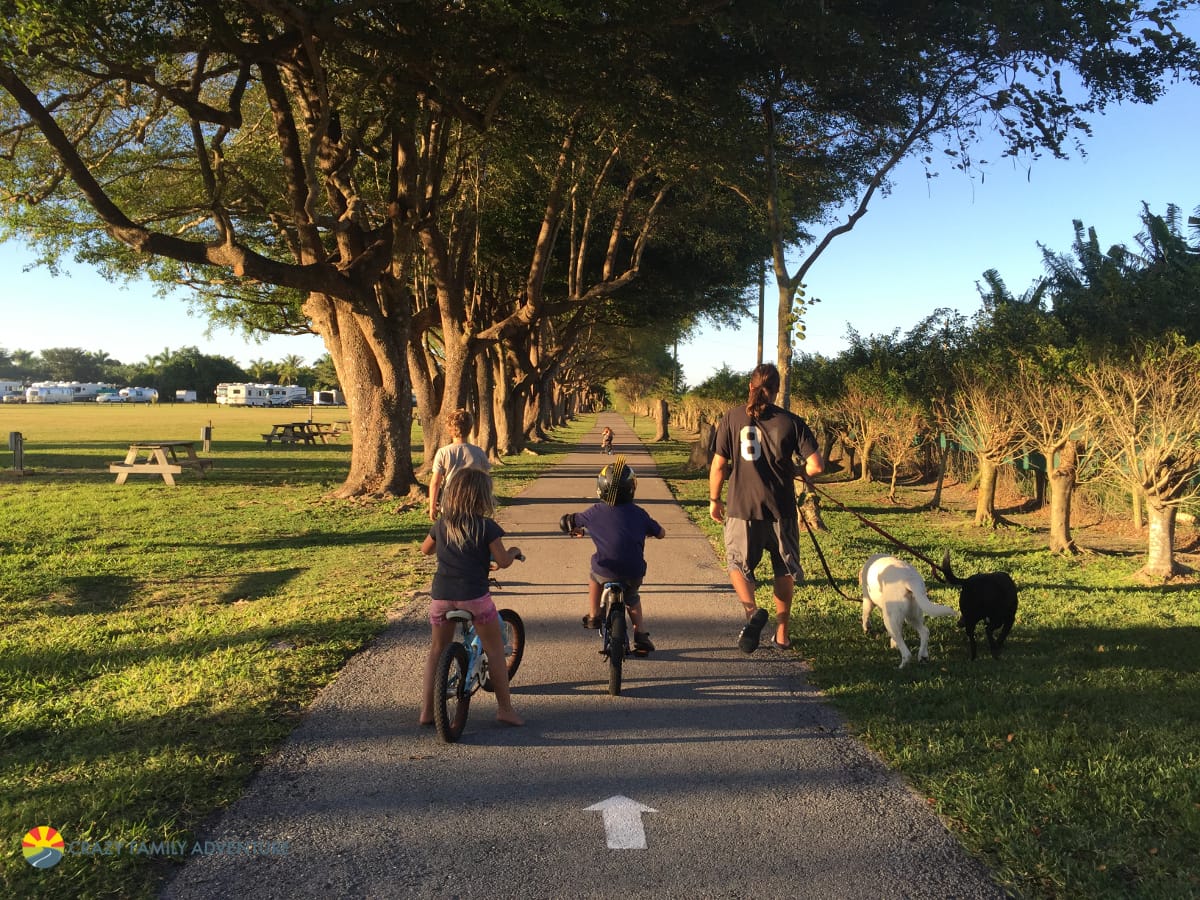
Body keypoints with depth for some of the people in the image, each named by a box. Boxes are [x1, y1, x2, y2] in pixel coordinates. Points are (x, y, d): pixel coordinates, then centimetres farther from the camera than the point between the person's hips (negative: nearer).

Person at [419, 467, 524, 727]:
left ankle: (427, 711, 18)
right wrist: (513, 551, 14)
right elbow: (503, 561, -6)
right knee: (494, 649, 11)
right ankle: (505, 708, 15)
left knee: (437, 649, 17)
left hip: (441, 595, 4)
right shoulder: (486, 526, -6)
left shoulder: (442, 523, 8)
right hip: (474, 596, -4)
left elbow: (425, 549, 24)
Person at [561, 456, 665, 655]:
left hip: (607, 571, -1)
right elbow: (661, 533, 15)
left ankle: (593, 616, 36)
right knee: (631, 598, 32)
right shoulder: (638, 513, 4)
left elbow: (566, 521, 16)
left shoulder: (595, 512, 2)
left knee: (595, 575, 35)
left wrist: (575, 530, 39)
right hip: (634, 573, 1)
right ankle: (641, 637, 27)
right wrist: (646, 531, 37)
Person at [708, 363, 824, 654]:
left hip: (741, 508, -1)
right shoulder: (791, 422, -4)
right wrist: (798, 472, 12)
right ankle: (782, 634, 23)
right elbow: (816, 466, -10)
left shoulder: (732, 418, -3)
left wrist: (714, 500, 11)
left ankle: (752, 610, -11)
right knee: (784, 570, 18)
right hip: (781, 509, 1)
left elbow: (719, 465, -2)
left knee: (738, 564, 16)